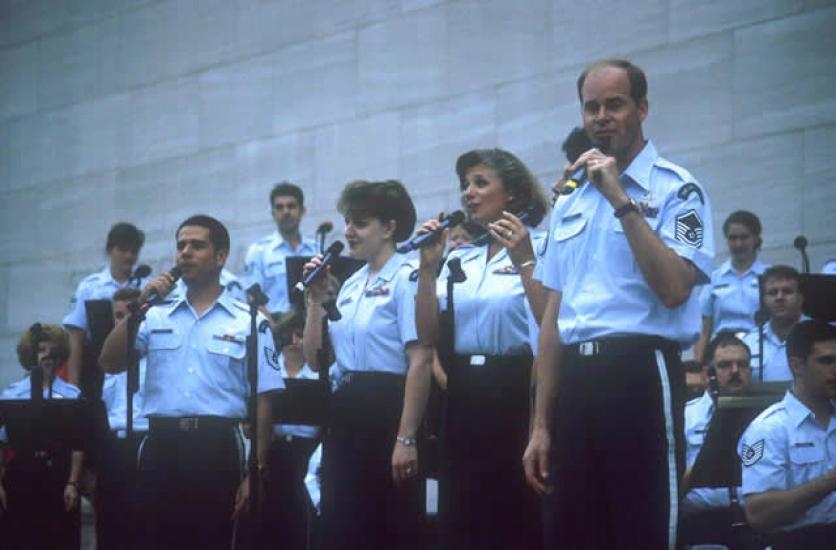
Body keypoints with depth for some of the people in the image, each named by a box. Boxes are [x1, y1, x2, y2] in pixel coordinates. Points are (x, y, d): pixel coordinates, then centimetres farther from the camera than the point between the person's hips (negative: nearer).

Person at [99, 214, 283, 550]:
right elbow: (109, 363, 4)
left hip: (216, 449, -3)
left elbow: (263, 401, 2)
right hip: (161, 446, 3)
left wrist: (257, 470, -4)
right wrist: (138, 306, -4)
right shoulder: (157, 317, 13)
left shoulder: (249, 322, 4)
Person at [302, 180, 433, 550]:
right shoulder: (351, 285, 16)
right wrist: (316, 300, 6)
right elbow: (315, 359, 17)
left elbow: (420, 362, -16)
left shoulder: (405, 279, -8)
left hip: (386, 411, -8)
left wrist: (406, 438, -21)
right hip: (345, 415, 8)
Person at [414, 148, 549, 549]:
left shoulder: (539, 248, -4)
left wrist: (524, 262, -20)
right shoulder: (459, 258, 15)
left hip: (516, 393, -6)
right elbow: (428, 337, 7)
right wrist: (428, 268, 0)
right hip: (463, 397, 6)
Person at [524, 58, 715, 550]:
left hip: (640, 376, -6)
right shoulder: (571, 202, 17)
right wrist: (541, 425, 14)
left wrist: (622, 201, -16)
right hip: (575, 383, 6)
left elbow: (674, 289, -18)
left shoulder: (675, 189, -2)